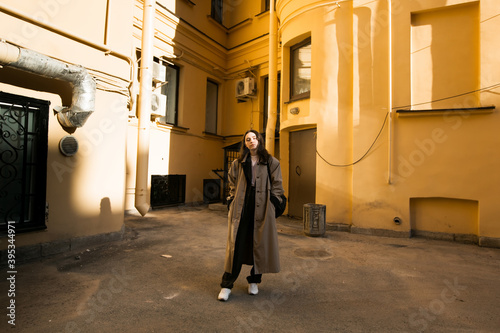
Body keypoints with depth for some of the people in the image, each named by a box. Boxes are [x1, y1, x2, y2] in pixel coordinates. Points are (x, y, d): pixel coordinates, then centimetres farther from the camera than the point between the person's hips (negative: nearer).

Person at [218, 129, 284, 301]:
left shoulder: (271, 163, 5)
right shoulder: (238, 163, 9)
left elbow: (277, 186, 7)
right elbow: (232, 184, 15)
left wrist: (271, 202, -2)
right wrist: (231, 201, 5)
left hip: (261, 209, 0)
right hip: (241, 208, 1)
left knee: (260, 244, 9)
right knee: (235, 244, 1)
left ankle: (254, 281, 29)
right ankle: (227, 285, 13)